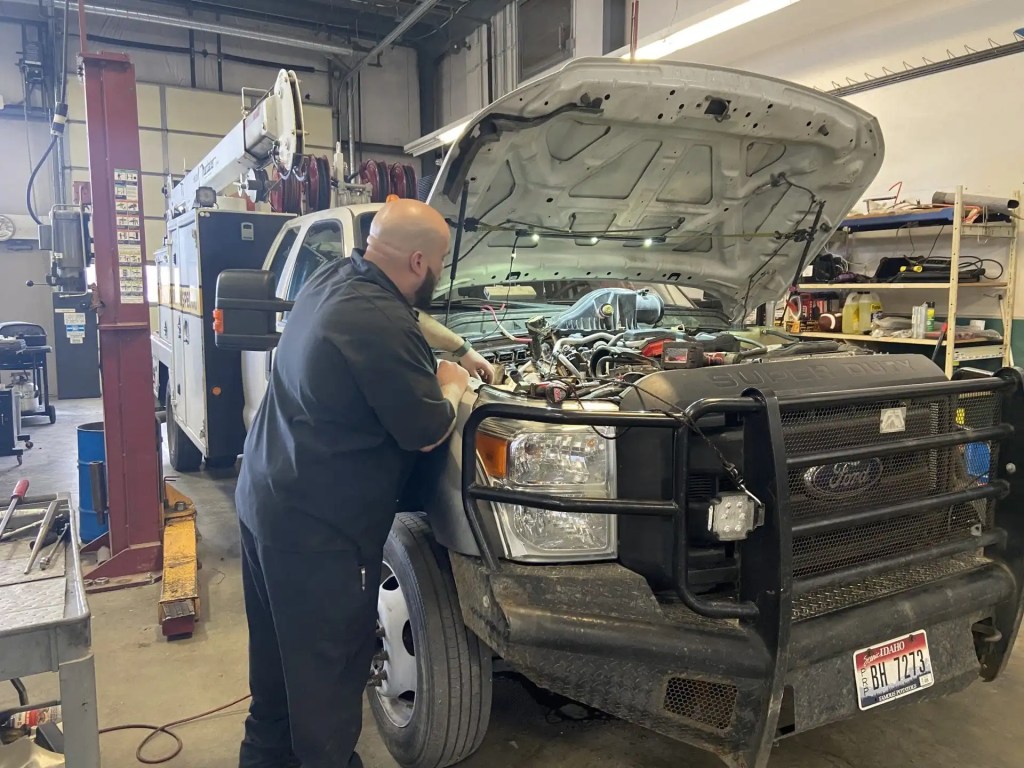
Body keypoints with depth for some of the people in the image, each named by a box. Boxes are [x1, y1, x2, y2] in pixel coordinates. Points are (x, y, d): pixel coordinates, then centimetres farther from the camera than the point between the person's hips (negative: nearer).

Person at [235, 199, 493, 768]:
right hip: (316, 527, -10)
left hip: (264, 498, 10)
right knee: (327, 666, 9)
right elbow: (428, 434, -17)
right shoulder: (380, 328, -26)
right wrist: (452, 386, 1)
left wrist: (461, 348, 28)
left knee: (278, 649, 25)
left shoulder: (335, 278, 3)